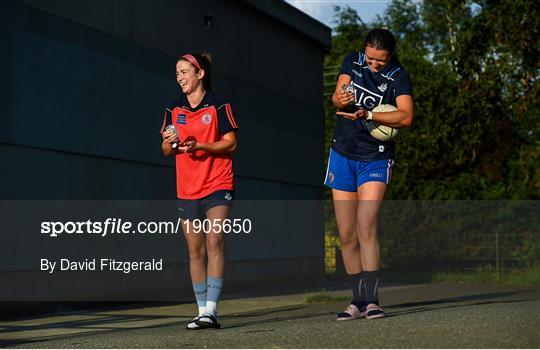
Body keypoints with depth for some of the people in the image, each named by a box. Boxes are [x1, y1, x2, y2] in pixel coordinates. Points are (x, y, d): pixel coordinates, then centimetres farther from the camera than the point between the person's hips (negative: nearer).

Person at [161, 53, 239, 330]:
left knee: (214, 242, -15)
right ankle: (202, 310, 9)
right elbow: (166, 151, 14)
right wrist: (169, 142, -9)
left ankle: (211, 309, -17)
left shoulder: (219, 105, -2)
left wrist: (199, 146, -18)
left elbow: (231, 142, -5)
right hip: (187, 190, 5)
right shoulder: (173, 109, 11)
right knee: (195, 251, 4)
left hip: (218, 185, -4)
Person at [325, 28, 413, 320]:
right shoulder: (352, 61, 3)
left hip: (376, 159, -4)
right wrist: (340, 99, -32)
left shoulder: (399, 77, -9)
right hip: (342, 155, 4)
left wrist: (368, 115, -37)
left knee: (366, 228, -18)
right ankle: (358, 301, 12)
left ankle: (372, 299, -16)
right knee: (346, 235, 4)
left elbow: (406, 116, -23)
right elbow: (337, 97, -7)